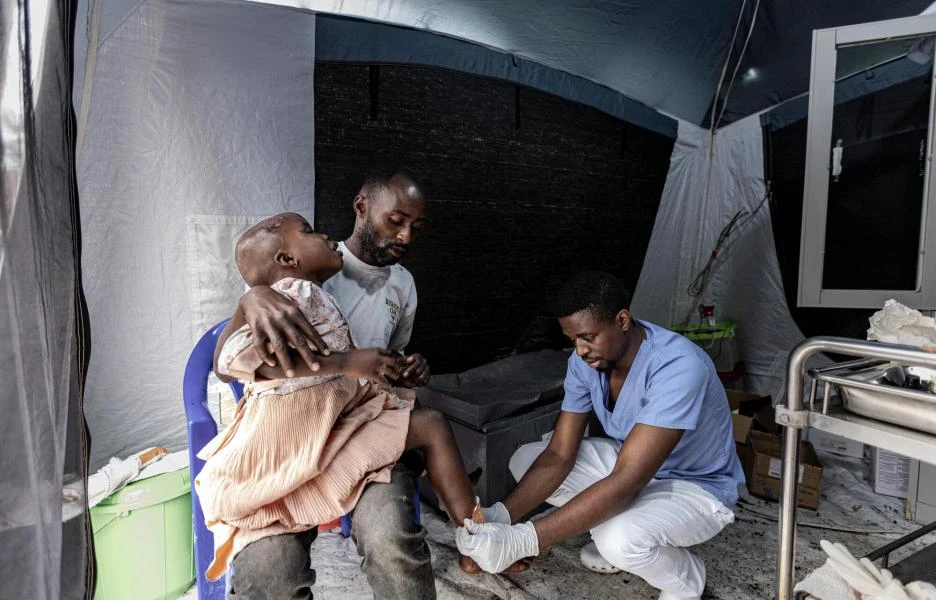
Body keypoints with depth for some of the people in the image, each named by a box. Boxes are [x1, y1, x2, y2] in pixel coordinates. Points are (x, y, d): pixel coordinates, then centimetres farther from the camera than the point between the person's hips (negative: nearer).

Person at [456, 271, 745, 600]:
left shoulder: (678, 366, -35)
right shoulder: (585, 361, -13)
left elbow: (625, 483, -40)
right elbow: (559, 455, -11)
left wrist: (522, 540, -43)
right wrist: (500, 514, -28)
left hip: (696, 486, -6)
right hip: (630, 463, 6)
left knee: (621, 540, -36)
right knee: (523, 460, -5)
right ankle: (613, 540, 11)